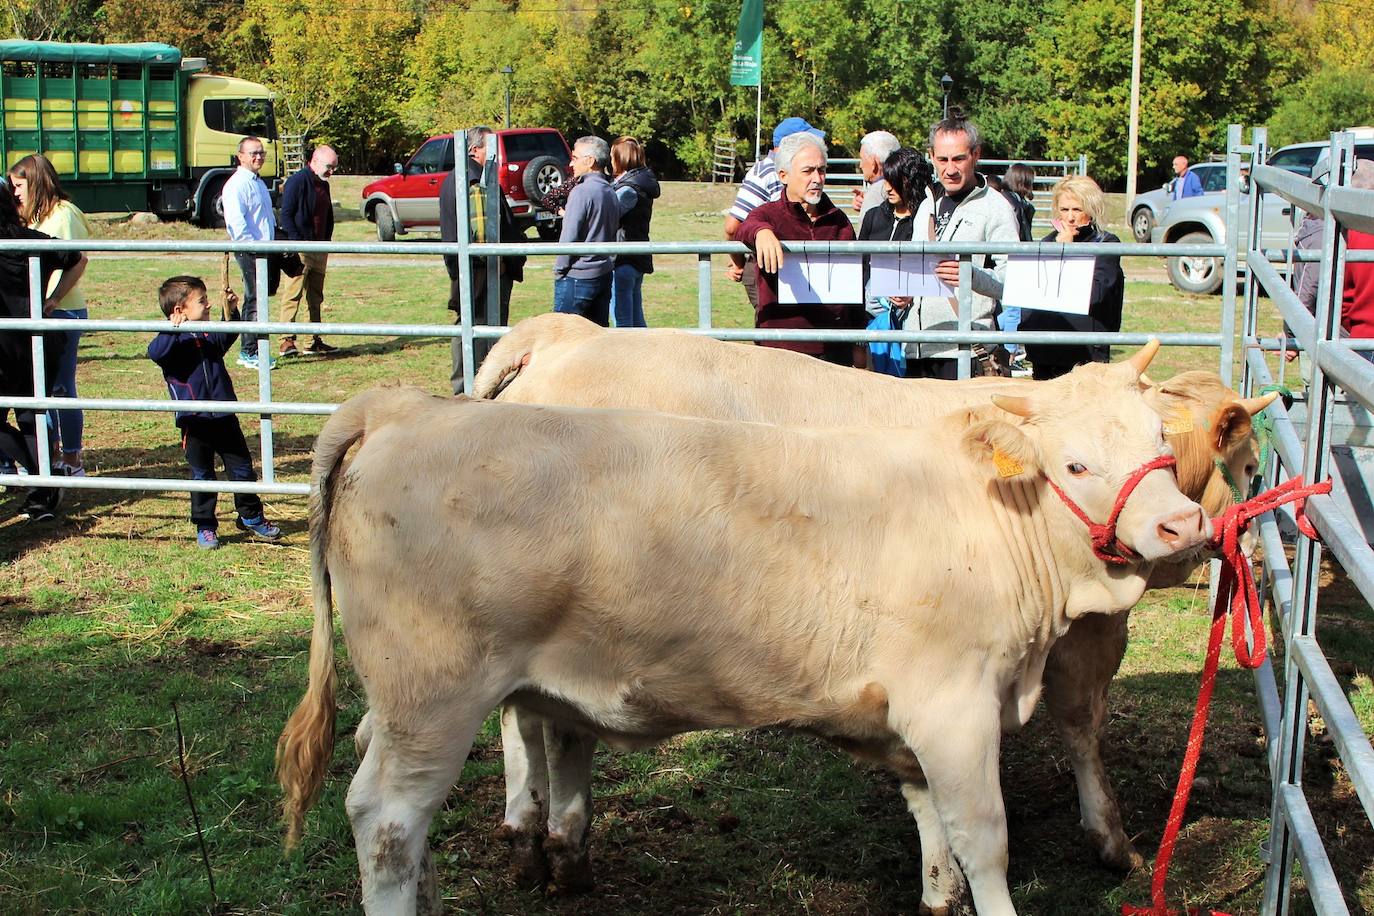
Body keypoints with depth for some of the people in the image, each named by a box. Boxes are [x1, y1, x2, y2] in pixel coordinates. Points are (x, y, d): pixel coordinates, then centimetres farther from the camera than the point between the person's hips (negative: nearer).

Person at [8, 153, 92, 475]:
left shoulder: (63, 213, -10)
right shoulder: (37, 216, 17)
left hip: (63, 311, -9)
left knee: (61, 387, -4)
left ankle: (72, 462, 4)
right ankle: (52, 454, 22)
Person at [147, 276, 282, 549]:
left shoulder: (211, 336, 6)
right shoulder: (174, 340, -11)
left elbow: (228, 337, 27)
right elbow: (155, 353, -30)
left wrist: (231, 313, 11)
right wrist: (173, 330, -33)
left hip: (224, 417, 5)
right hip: (194, 422, -5)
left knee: (242, 469, 11)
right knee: (202, 476, 7)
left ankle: (252, 517, 27)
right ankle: (204, 527, 20)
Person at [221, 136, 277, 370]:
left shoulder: (258, 183, 20)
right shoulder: (237, 184, -11)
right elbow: (235, 222, -20)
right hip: (249, 252, -10)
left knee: (257, 300, 14)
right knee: (255, 302, -10)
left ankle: (250, 351, 22)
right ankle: (250, 353, -7)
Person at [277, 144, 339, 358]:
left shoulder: (324, 185, 17)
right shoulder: (297, 181, -9)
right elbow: (286, 215, -13)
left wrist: (326, 242, 13)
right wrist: (296, 243, -18)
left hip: (319, 250, 9)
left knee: (316, 298, 11)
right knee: (292, 295, -10)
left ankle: (315, 341, 15)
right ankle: (287, 340, -12)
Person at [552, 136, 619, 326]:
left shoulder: (582, 191, -14)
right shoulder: (611, 193, 12)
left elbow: (569, 238, -16)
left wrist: (559, 270, -6)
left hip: (577, 276, -8)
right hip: (604, 273, 8)